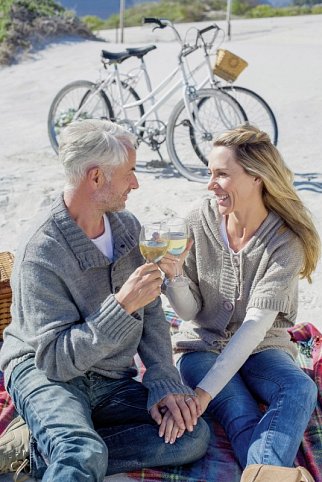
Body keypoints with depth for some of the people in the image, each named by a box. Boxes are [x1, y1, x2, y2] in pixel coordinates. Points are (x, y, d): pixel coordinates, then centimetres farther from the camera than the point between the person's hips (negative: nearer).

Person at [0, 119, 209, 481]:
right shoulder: (41, 254, -19)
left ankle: (36, 450, -12)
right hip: (45, 373, -8)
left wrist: (164, 383, -8)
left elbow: (151, 314, 5)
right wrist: (121, 306, -30)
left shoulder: (128, 227, 3)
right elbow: (55, 359, -21)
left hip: (111, 383, 8)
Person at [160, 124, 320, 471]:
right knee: (244, 422, -30)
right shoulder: (199, 222, -10)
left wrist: (204, 392, -34)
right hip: (202, 344, 1)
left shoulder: (286, 240, -17)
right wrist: (174, 276, -29)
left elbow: (257, 323, -26)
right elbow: (188, 311, -5)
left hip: (260, 348, 0)